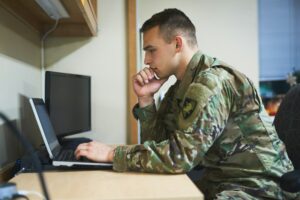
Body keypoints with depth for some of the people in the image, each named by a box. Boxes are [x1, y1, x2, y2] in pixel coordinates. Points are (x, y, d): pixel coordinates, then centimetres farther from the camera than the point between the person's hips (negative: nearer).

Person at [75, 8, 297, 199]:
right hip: (219, 180, 7)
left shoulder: (213, 80, -20)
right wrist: (145, 99, -4)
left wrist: (112, 153, -19)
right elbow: (158, 143, 8)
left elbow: (180, 154, -26)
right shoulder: (182, 87, 7)